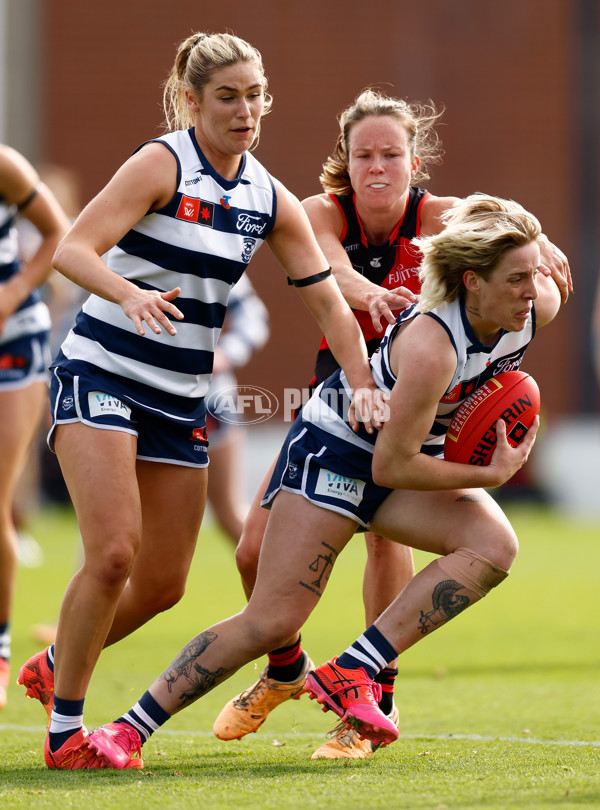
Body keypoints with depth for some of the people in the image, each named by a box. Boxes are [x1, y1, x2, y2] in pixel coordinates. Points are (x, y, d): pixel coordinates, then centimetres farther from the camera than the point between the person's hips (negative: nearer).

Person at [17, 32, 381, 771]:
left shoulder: (269, 199, 5)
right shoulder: (162, 163, -13)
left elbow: (326, 297, 8)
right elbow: (72, 249, -23)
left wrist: (364, 385, -5)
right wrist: (127, 293, -42)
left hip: (181, 399, 6)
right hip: (99, 376, -6)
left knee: (163, 583, 6)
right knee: (113, 552, -20)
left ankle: (55, 667, 32)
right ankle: (63, 731, -7)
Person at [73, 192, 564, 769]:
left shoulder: (534, 307, -15)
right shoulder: (430, 346, -36)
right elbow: (391, 466, -28)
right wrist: (491, 474, -22)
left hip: (416, 451, 7)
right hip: (335, 448, -7)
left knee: (494, 545, -22)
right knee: (273, 619, -13)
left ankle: (350, 675, -20)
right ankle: (127, 730, -3)